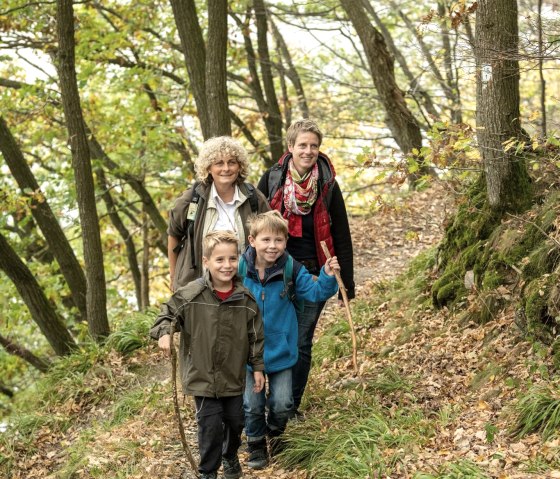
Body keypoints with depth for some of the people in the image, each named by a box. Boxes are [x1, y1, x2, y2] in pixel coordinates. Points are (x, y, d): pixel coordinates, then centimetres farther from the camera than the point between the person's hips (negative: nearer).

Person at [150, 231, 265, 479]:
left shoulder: (246, 298, -8)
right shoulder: (191, 295, -15)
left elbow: (256, 335, 1)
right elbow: (168, 313, -3)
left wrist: (258, 367, 3)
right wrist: (163, 333, -23)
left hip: (234, 375, 3)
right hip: (202, 375, -3)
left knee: (236, 421, 17)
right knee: (211, 426, -1)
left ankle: (230, 456, 47)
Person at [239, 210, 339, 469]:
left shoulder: (292, 269, -12)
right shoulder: (239, 269, -14)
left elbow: (315, 292, -9)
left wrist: (327, 276, -24)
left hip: (280, 349, 1)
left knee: (282, 404, 8)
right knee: (252, 405, 8)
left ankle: (275, 433, 40)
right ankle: (256, 445, 33)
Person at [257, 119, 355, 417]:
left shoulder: (327, 185, -2)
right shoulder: (272, 179, -1)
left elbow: (342, 237, 2)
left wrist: (347, 283, 0)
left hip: (313, 273, 0)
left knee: (301, 343, 6)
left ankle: (292, 405, 19)